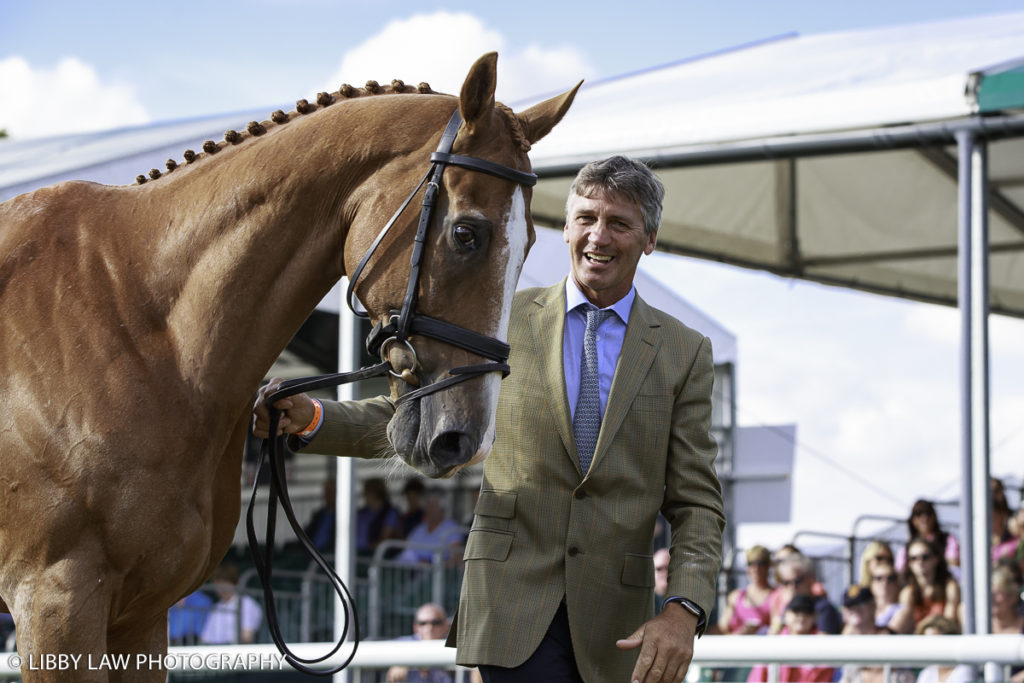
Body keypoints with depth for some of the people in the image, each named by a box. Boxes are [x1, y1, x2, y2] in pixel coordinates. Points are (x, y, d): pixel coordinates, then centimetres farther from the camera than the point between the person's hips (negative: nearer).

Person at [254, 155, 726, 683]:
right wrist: (312, 418, -9)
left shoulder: (684, 352, 7)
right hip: (511, 598, -2)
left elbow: (696, 502, 3)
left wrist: (683, 609, -13)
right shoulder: (505, 320, 8)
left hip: (611, 625, 2)